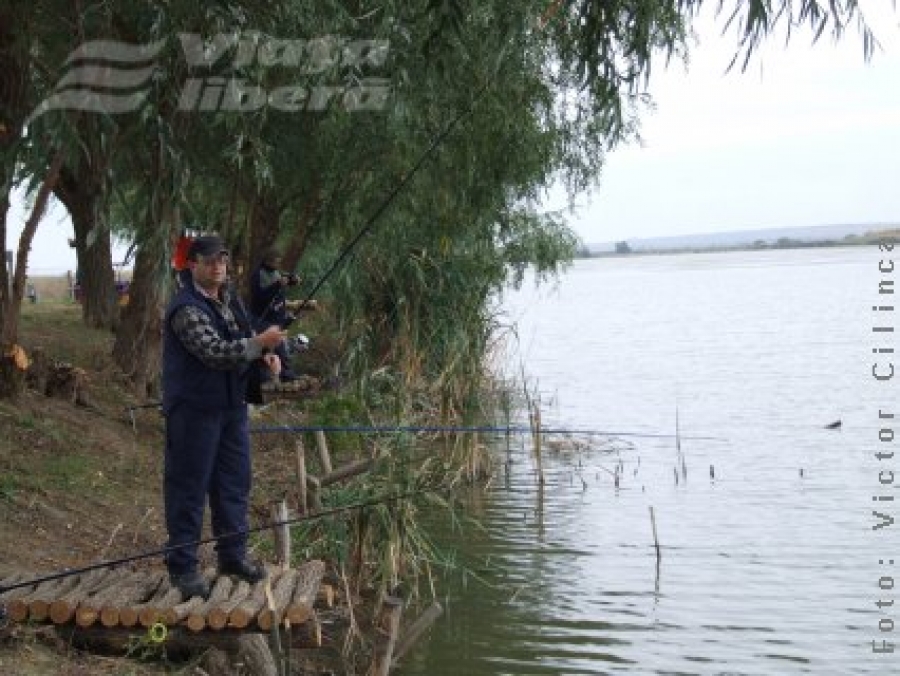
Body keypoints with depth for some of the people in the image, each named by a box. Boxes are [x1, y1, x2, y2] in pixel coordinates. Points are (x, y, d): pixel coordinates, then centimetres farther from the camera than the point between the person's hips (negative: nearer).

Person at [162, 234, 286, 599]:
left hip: (232, 405, 9)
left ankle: (233, 554, 27)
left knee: (234, 482, 14)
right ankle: (182, 566, 7)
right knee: (188, 487, -1)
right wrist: (261, 342, -25)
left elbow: (245, 339, 22)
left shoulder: (230, 300, 10)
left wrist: (264, 355, 2)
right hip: (194, 411, -9)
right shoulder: (186, 308, -18)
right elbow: (215, 352, -26)